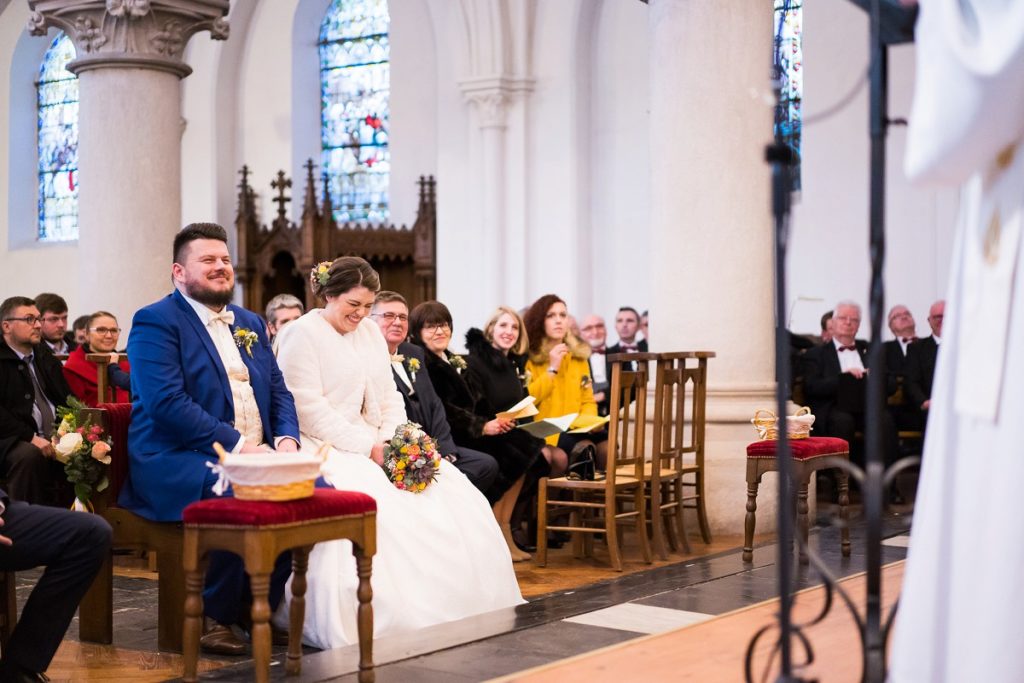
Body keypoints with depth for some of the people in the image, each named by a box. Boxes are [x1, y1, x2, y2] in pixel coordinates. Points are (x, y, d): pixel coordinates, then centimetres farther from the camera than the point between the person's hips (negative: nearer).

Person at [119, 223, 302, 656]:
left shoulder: (250, 324, 20)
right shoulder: (156, 321, -4)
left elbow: (278, 393, 17)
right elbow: (167, 403, -16)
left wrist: (287, 441, -5)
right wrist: (238, 445, -22)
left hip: (254, 457, 7)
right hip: (176, 462, -7)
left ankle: (263, 605, -2)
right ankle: (214, 615, -14)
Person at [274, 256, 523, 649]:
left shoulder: (370, 332, 18)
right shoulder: (301, 333, -5)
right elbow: (309, 409, -13)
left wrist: (392, 441, -4)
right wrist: (368, 447, -18)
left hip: (372, 447, 7)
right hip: (325, 450, -7)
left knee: (454, 496, -12)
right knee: (371, 502, -36)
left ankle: (459, 610, -12)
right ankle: (385, 622, -31)